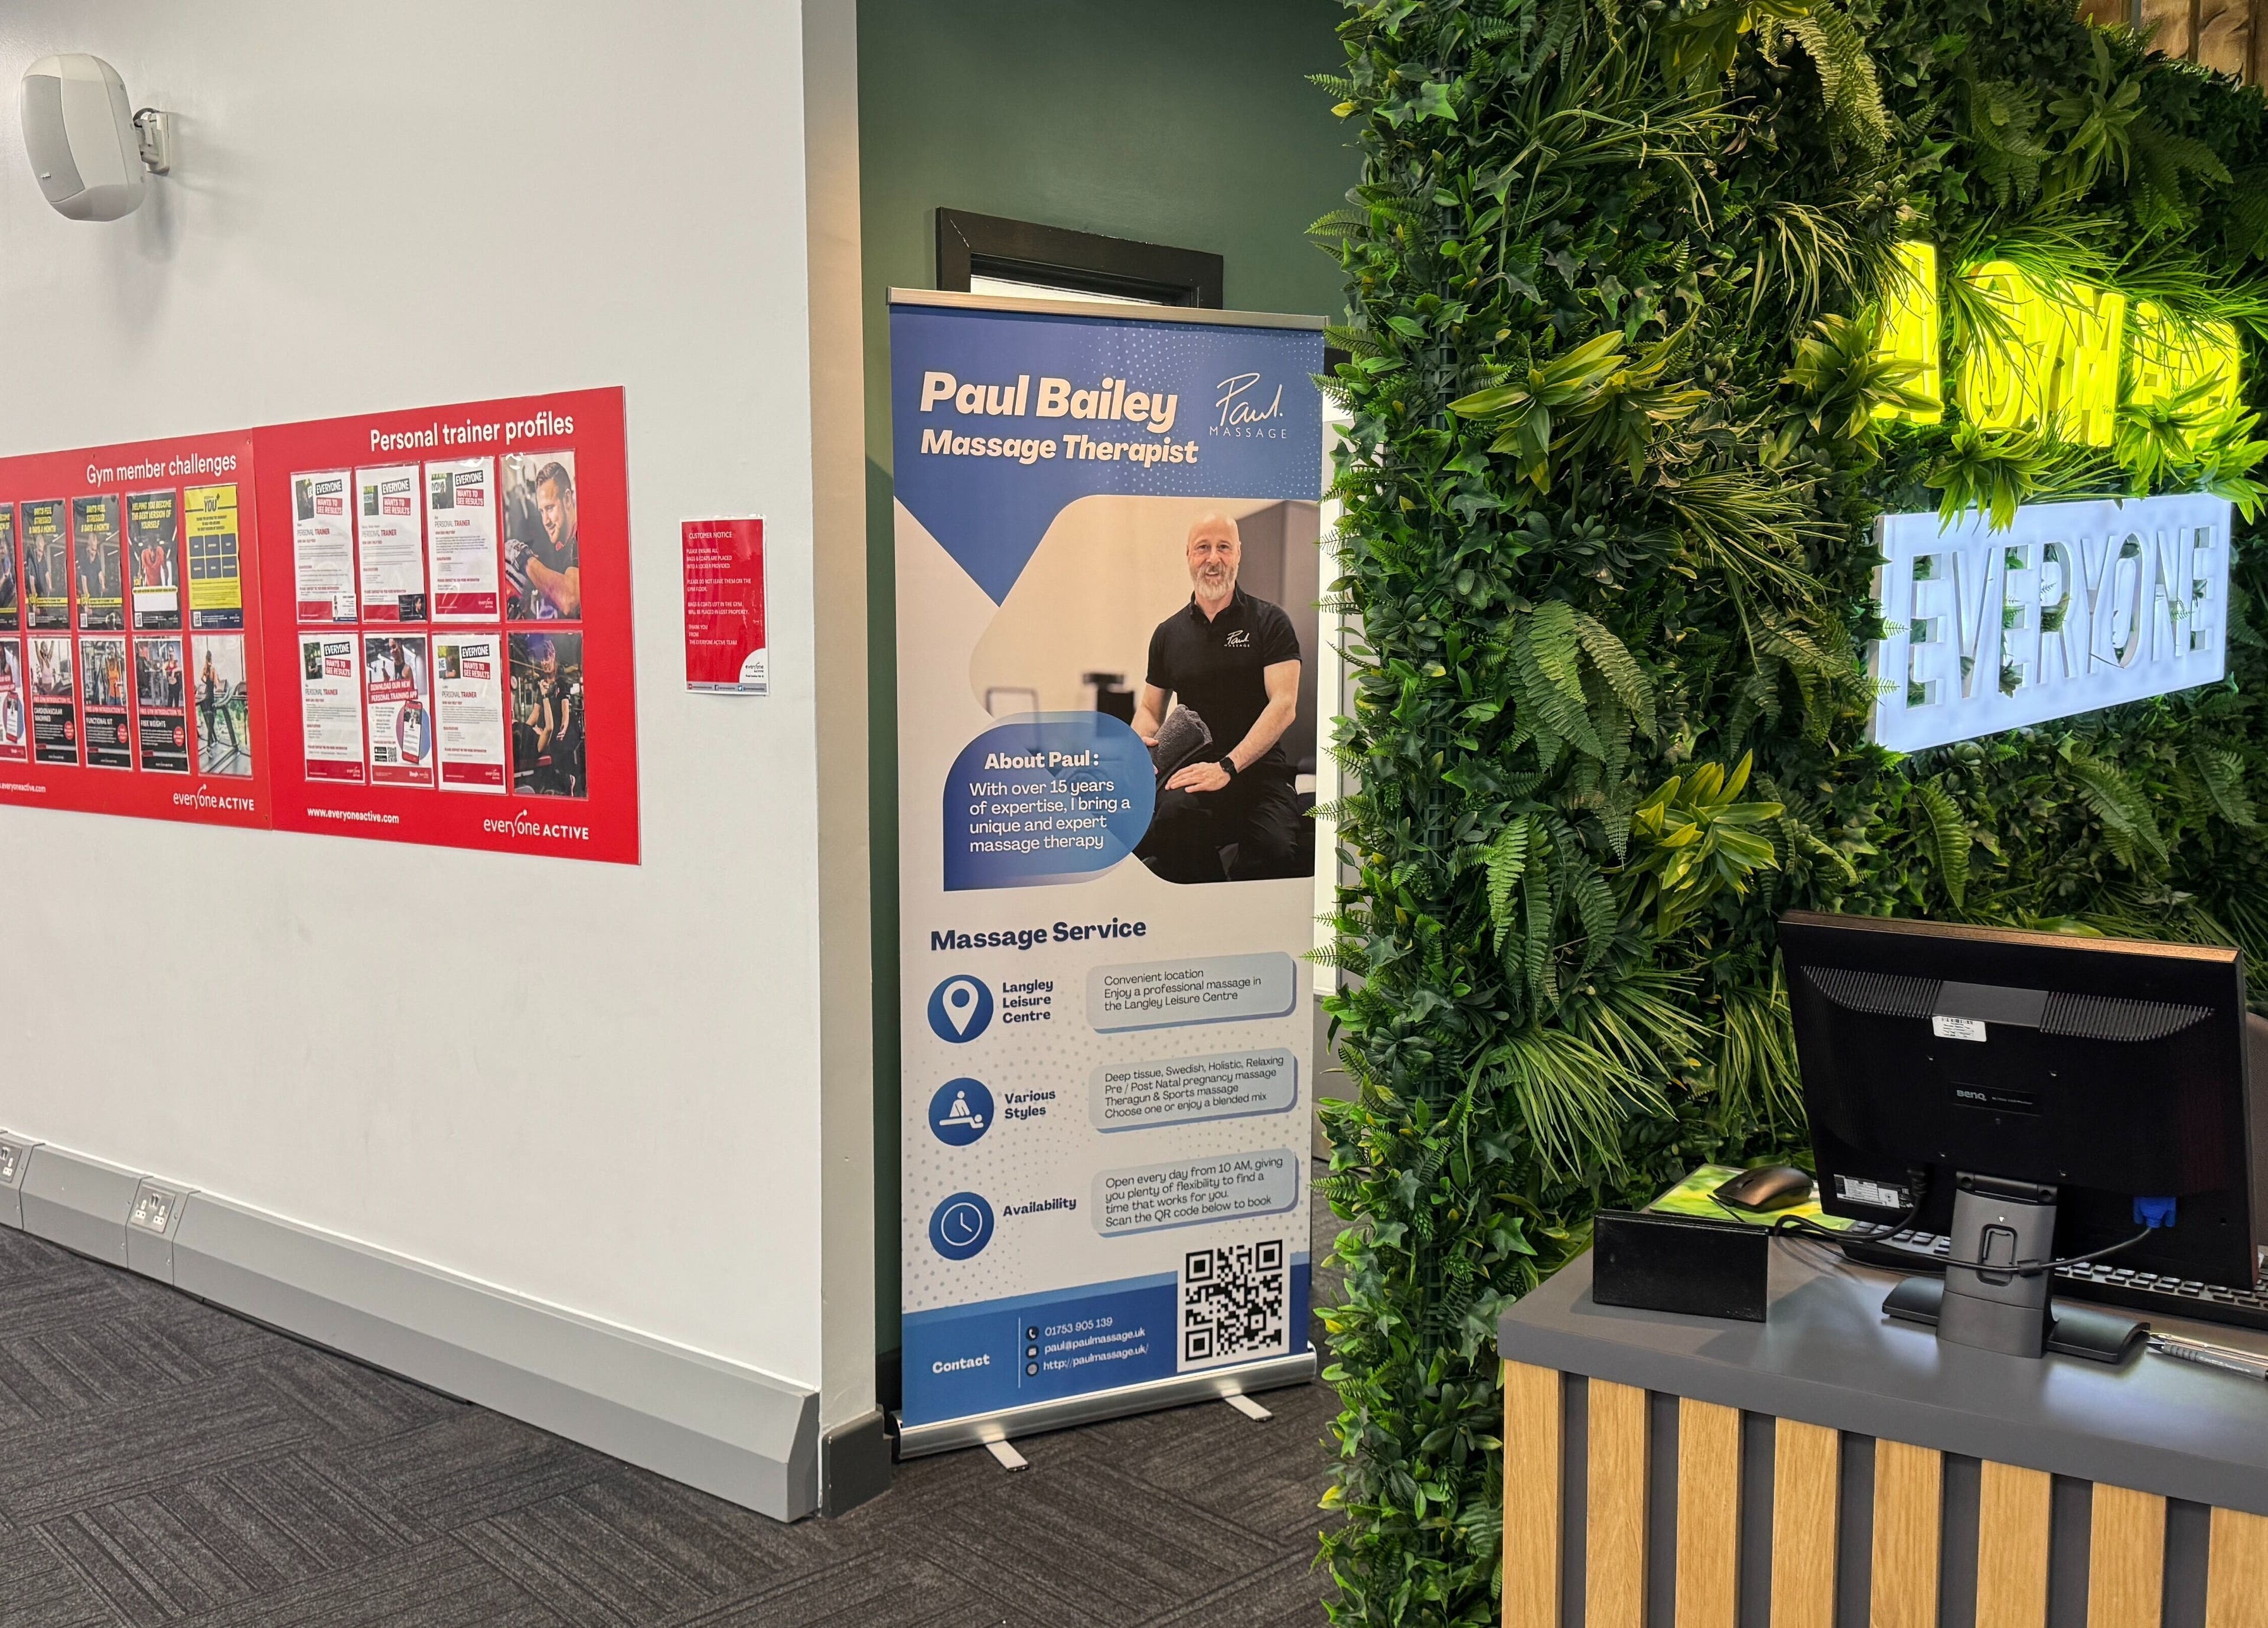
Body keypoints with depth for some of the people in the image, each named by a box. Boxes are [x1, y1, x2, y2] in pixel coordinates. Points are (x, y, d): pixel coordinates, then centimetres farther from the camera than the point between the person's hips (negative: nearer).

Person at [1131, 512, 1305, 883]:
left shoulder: (1269, 622, 5)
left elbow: (1284, 704, -6)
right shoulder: (1169, 633, 16)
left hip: (1259, 767, -2)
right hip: (1193, 766, 2)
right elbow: (1150, 708, 26)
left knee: (1276, 850, -33)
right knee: (1175, 812, -35)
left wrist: (1228, 767, -19)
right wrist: (1140, 742, -1)